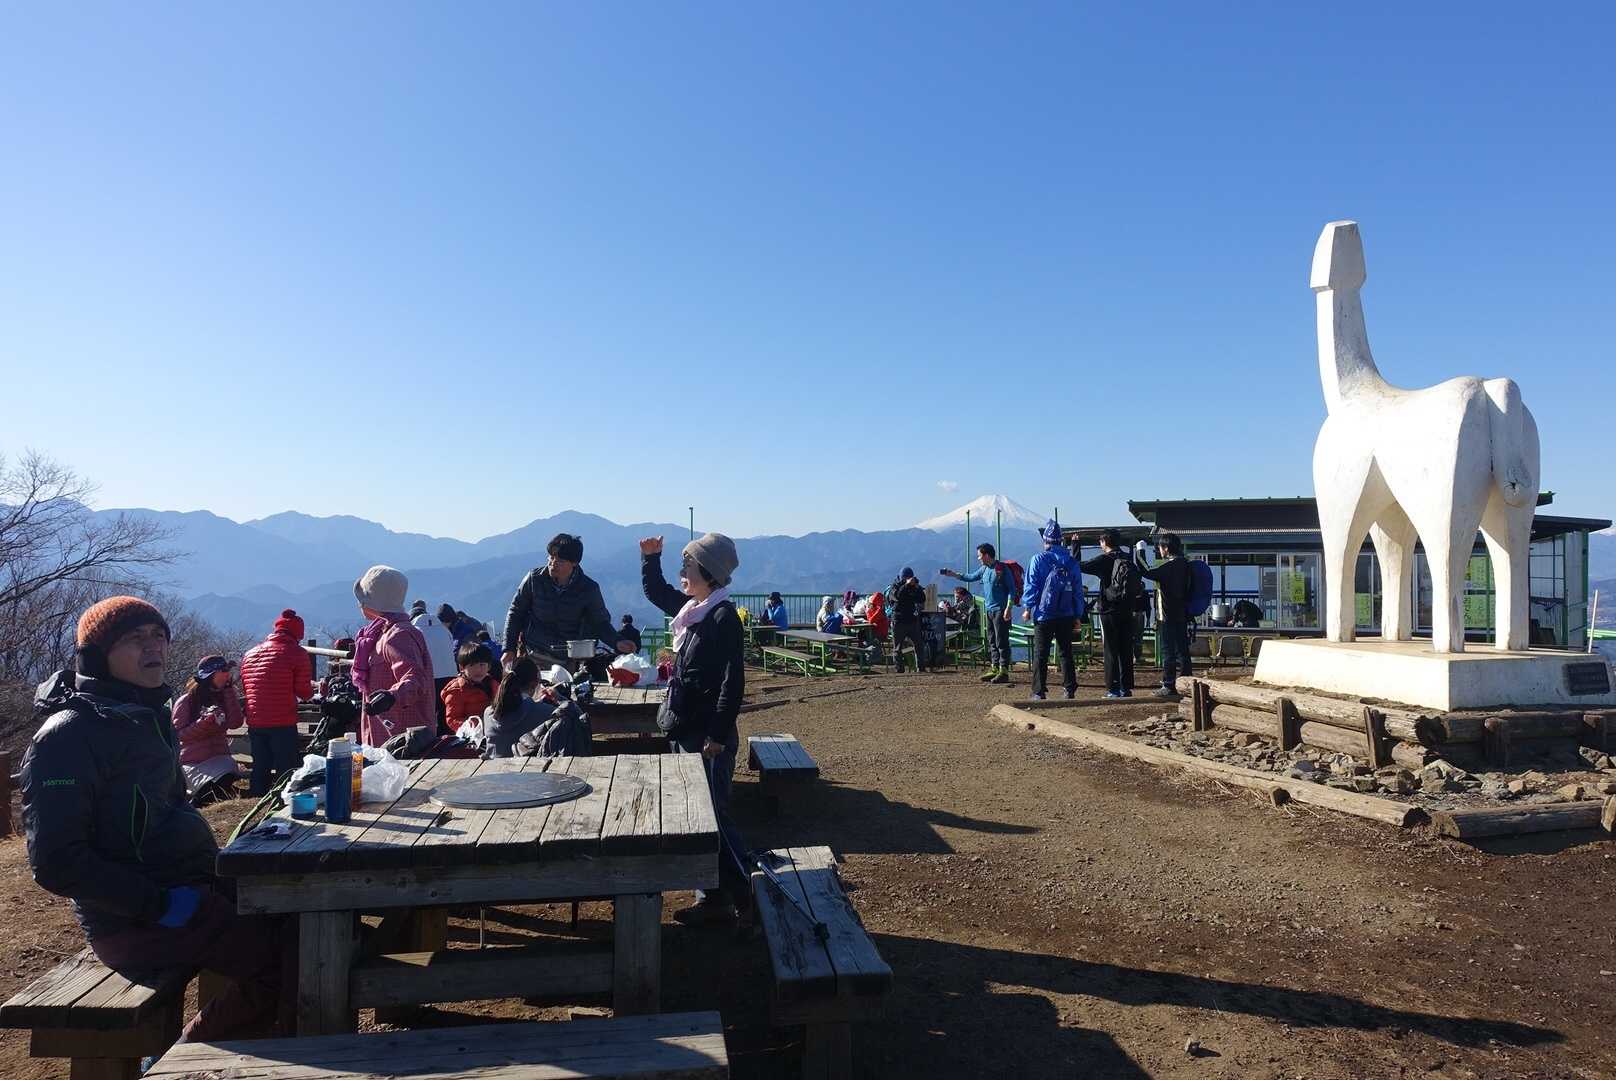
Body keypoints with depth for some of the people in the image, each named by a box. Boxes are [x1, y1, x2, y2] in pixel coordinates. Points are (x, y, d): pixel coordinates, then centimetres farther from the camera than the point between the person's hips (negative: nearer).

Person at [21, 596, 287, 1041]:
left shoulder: (147, 717, 14)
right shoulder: (68, 736, -14)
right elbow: (56, 863, -18)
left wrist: (217, 865, 10)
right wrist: (159, 905, -20)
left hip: (184, 885, 9)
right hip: (133, 922, -9)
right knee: (287, 962, -19)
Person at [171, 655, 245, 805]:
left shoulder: (223, 697, 11)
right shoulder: (185, 701, -3)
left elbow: (236, 723, -5)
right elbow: (179, 735, -8)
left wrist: (229, 689, -4)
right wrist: (206, 721, -22)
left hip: (220, 759, 3)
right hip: (193, 763, -3)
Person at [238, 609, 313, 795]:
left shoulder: (250, 654, 11)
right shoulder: (296, 653, -8)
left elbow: (244, 687, 17)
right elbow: (304, 692, -10)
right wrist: (312, 688, 12)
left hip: (255, 723, 6)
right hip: (283, 724, -6)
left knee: (260, 769, 17)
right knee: (285, 772, 2)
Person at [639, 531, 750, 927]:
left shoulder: (723, 616, -17)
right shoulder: (689, 608, 9)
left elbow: (733, 681, -21)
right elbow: (655, 591, 30)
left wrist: (718, 735, -23)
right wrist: (650, 556, 17)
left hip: (709, 735, -9)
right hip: (684, 730, 9)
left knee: (712, 816, -3)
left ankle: (746, 892, 11)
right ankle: (713, 897, 22)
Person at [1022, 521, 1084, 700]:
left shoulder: (1039, 559, -7)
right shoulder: (1071, 561, 5)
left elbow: (1031, 585, -7)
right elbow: (1078, 590, 7)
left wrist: (1027, 608, 2)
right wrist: (1078, 615, 13)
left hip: (1043, 614, -3)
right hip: (1066, 615, 4)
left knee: (1040, 654, 1)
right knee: (1065, 652, 12)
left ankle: (1039, 692, 0)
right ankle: (1070, 690, 11)